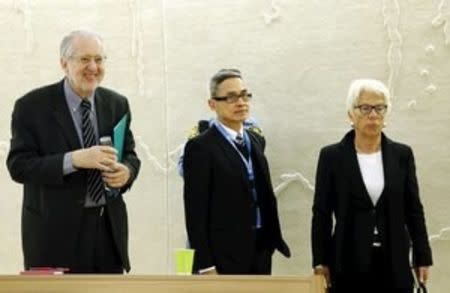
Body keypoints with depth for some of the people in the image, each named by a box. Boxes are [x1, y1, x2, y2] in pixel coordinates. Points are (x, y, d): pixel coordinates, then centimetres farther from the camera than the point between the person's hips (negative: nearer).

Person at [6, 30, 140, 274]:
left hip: (110, 227, 4)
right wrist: (74, 160, -25)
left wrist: (126, 171, -11)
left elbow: (130, 155, 14)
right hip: (56, 230, -4)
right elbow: (18, 166, -12)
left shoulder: (117, 104, 8)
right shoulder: (32, 106, -6)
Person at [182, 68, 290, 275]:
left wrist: (271, 240, 10)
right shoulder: (201, 147, -10)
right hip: (224, 257, -7)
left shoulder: (256, 141, 14)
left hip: (260, 252, 7)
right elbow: (196, 213, -13)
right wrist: (205, 266, -16)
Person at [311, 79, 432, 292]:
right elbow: (321, 213, 1)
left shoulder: (402, 155, 5)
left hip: (394, 264, 2)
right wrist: (320, 262, -3)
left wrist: (422, 257, 5)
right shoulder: (331, 156, 0)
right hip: (349, 264, -1)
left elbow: (414, 210, 8)